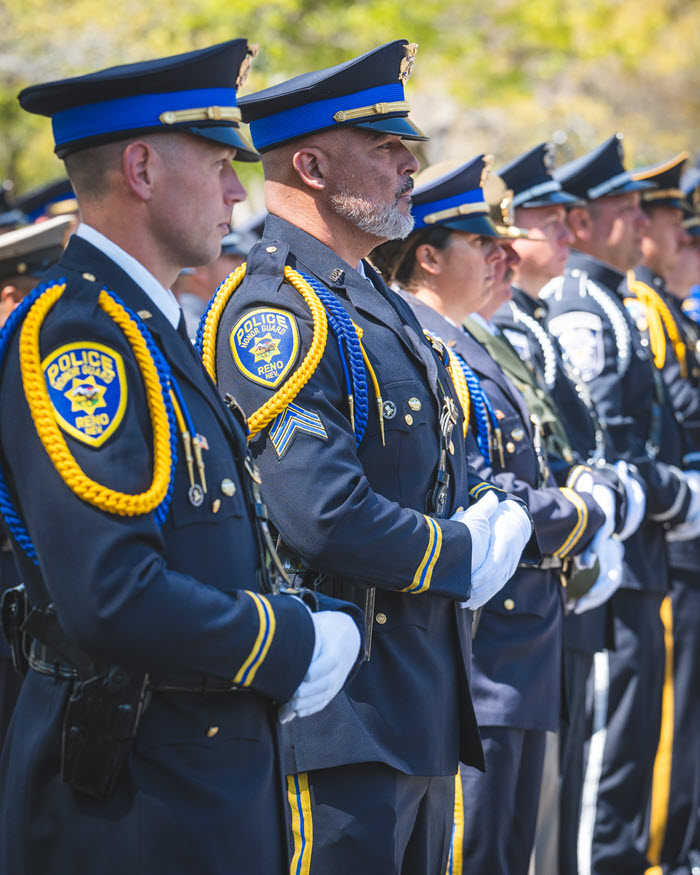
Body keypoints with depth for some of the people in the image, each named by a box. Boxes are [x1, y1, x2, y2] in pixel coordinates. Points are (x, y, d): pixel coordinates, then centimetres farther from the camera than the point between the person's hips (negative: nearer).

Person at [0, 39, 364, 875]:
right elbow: (113, 597, -28)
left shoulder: (154, 329, 14)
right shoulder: (71, 331, -18)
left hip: (215, 766, 10)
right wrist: (297, 647, -16)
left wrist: (321, 619, 3)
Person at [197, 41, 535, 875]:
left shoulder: (377, 300, 17)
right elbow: (321, 516, -27)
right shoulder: (275, 306, -16)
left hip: (425, 699, 10)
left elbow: (446, 477, 24)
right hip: (342, 712, -10)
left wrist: (495, 517, 2)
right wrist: (463, 557, -14)